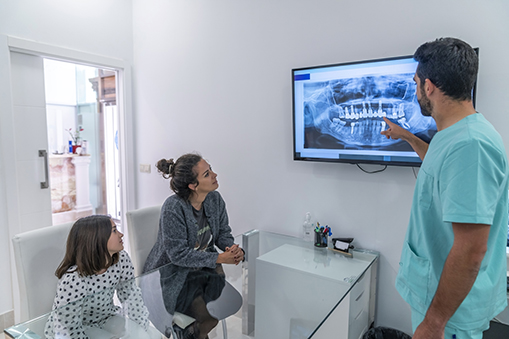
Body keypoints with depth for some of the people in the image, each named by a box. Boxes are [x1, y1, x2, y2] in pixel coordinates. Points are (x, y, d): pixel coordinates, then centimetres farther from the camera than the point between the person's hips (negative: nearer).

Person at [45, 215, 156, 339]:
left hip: (106, 317, 4)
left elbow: (129, 293, -4)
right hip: (79, 327, -4)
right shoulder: (72, 281, -34)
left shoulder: (121, 259, -18)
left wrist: (145, 326, -7)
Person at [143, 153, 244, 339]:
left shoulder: (215, 199, -7)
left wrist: (234, 249, -20)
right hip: (172, 275, -6)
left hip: (204, 267, 6)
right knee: (210, 317, -17)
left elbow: (223, 233, 2)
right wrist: (219, 258, -27)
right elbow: (178, 254, -25)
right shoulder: (173, 208, -26)